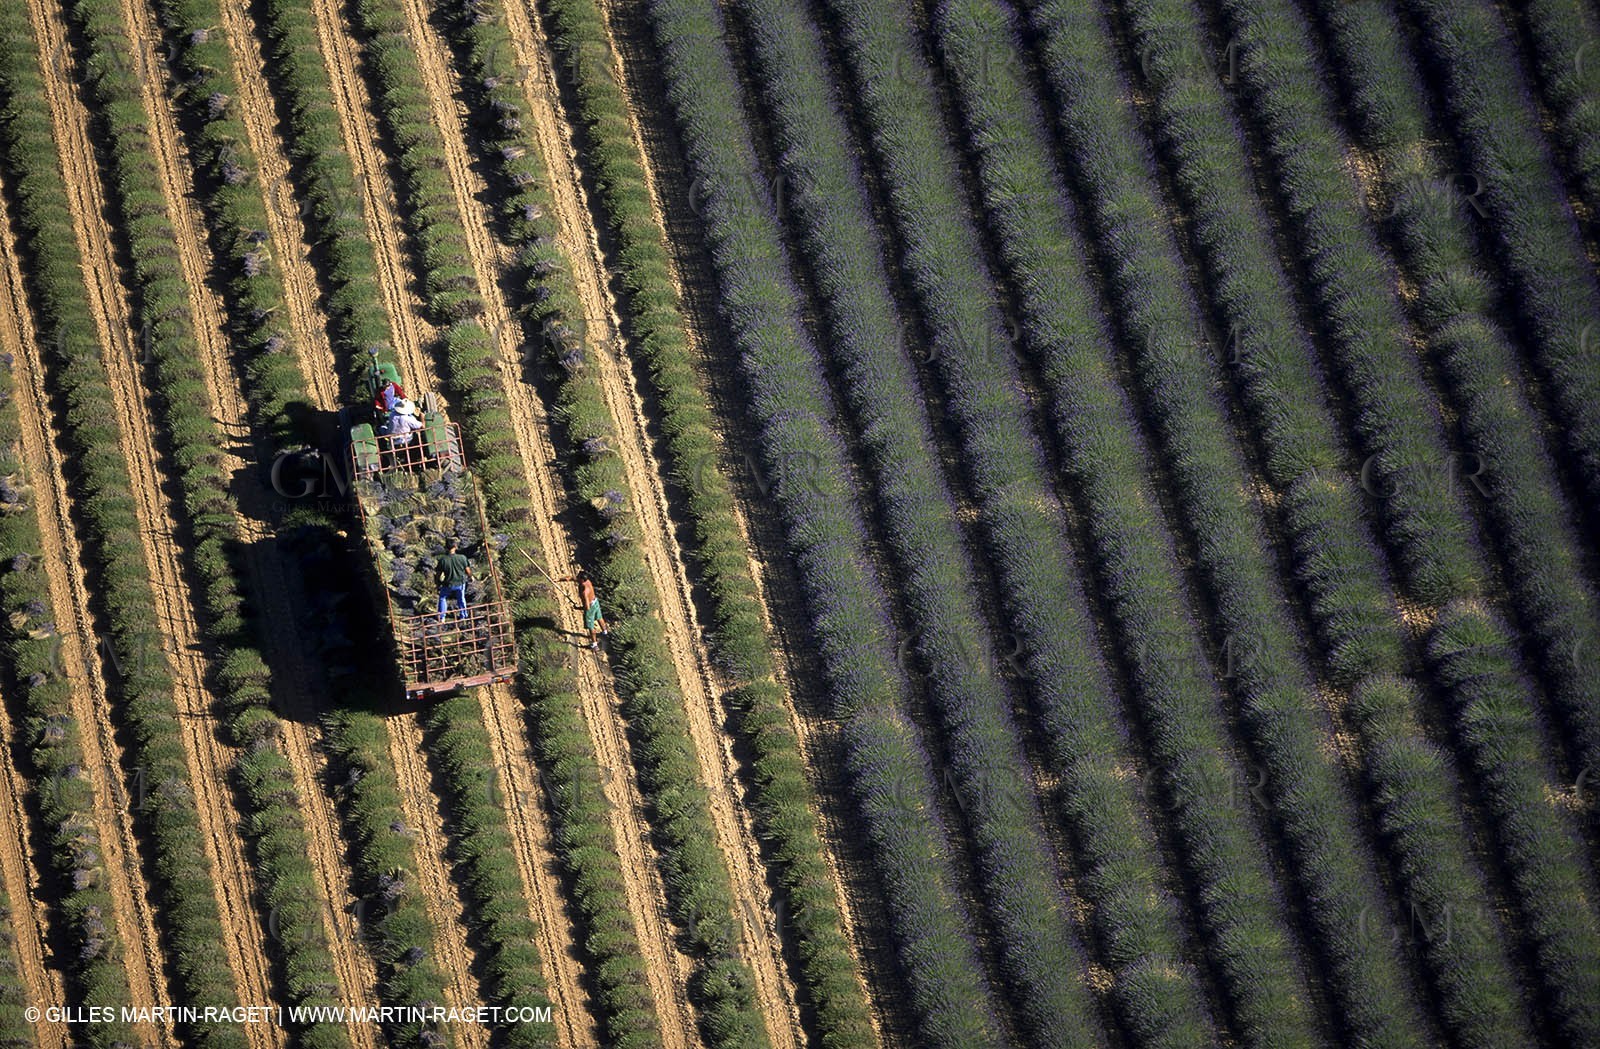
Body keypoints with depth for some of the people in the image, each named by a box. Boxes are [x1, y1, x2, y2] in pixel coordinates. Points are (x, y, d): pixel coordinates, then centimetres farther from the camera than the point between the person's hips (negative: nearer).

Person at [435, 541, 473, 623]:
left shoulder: (442, 560, -21)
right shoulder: (462, 558, -20)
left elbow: (438, 574, -10)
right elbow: (468, 571, -8)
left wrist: (437, 582, 11)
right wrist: (470, 577, 16)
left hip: (448, 584, -1)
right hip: (460, 583, 1)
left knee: (442, 598, 25)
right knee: (461, 599, 27)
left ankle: (441, 618, 25)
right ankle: (463, 616, 41)